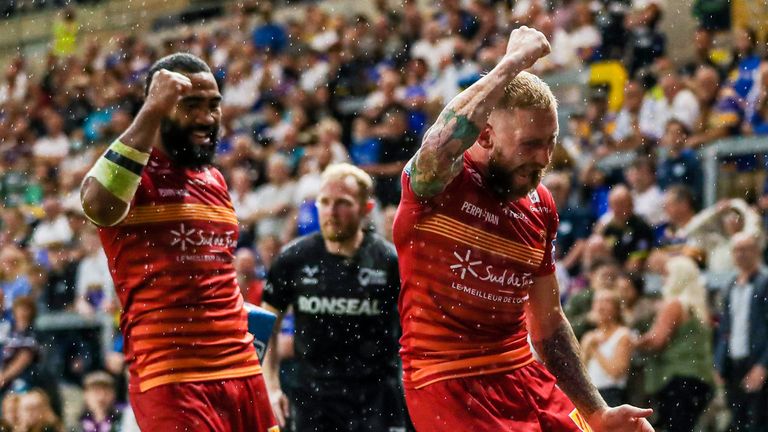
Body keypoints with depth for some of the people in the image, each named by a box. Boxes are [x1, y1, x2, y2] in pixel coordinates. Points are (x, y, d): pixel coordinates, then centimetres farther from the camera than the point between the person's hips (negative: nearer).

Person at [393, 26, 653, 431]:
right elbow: (441, 144, -36)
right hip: (446, 383, -7)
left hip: (522, 374, 7)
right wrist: (513, 63, -29)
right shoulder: (435, 178, -9)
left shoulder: (541, 207, 10)